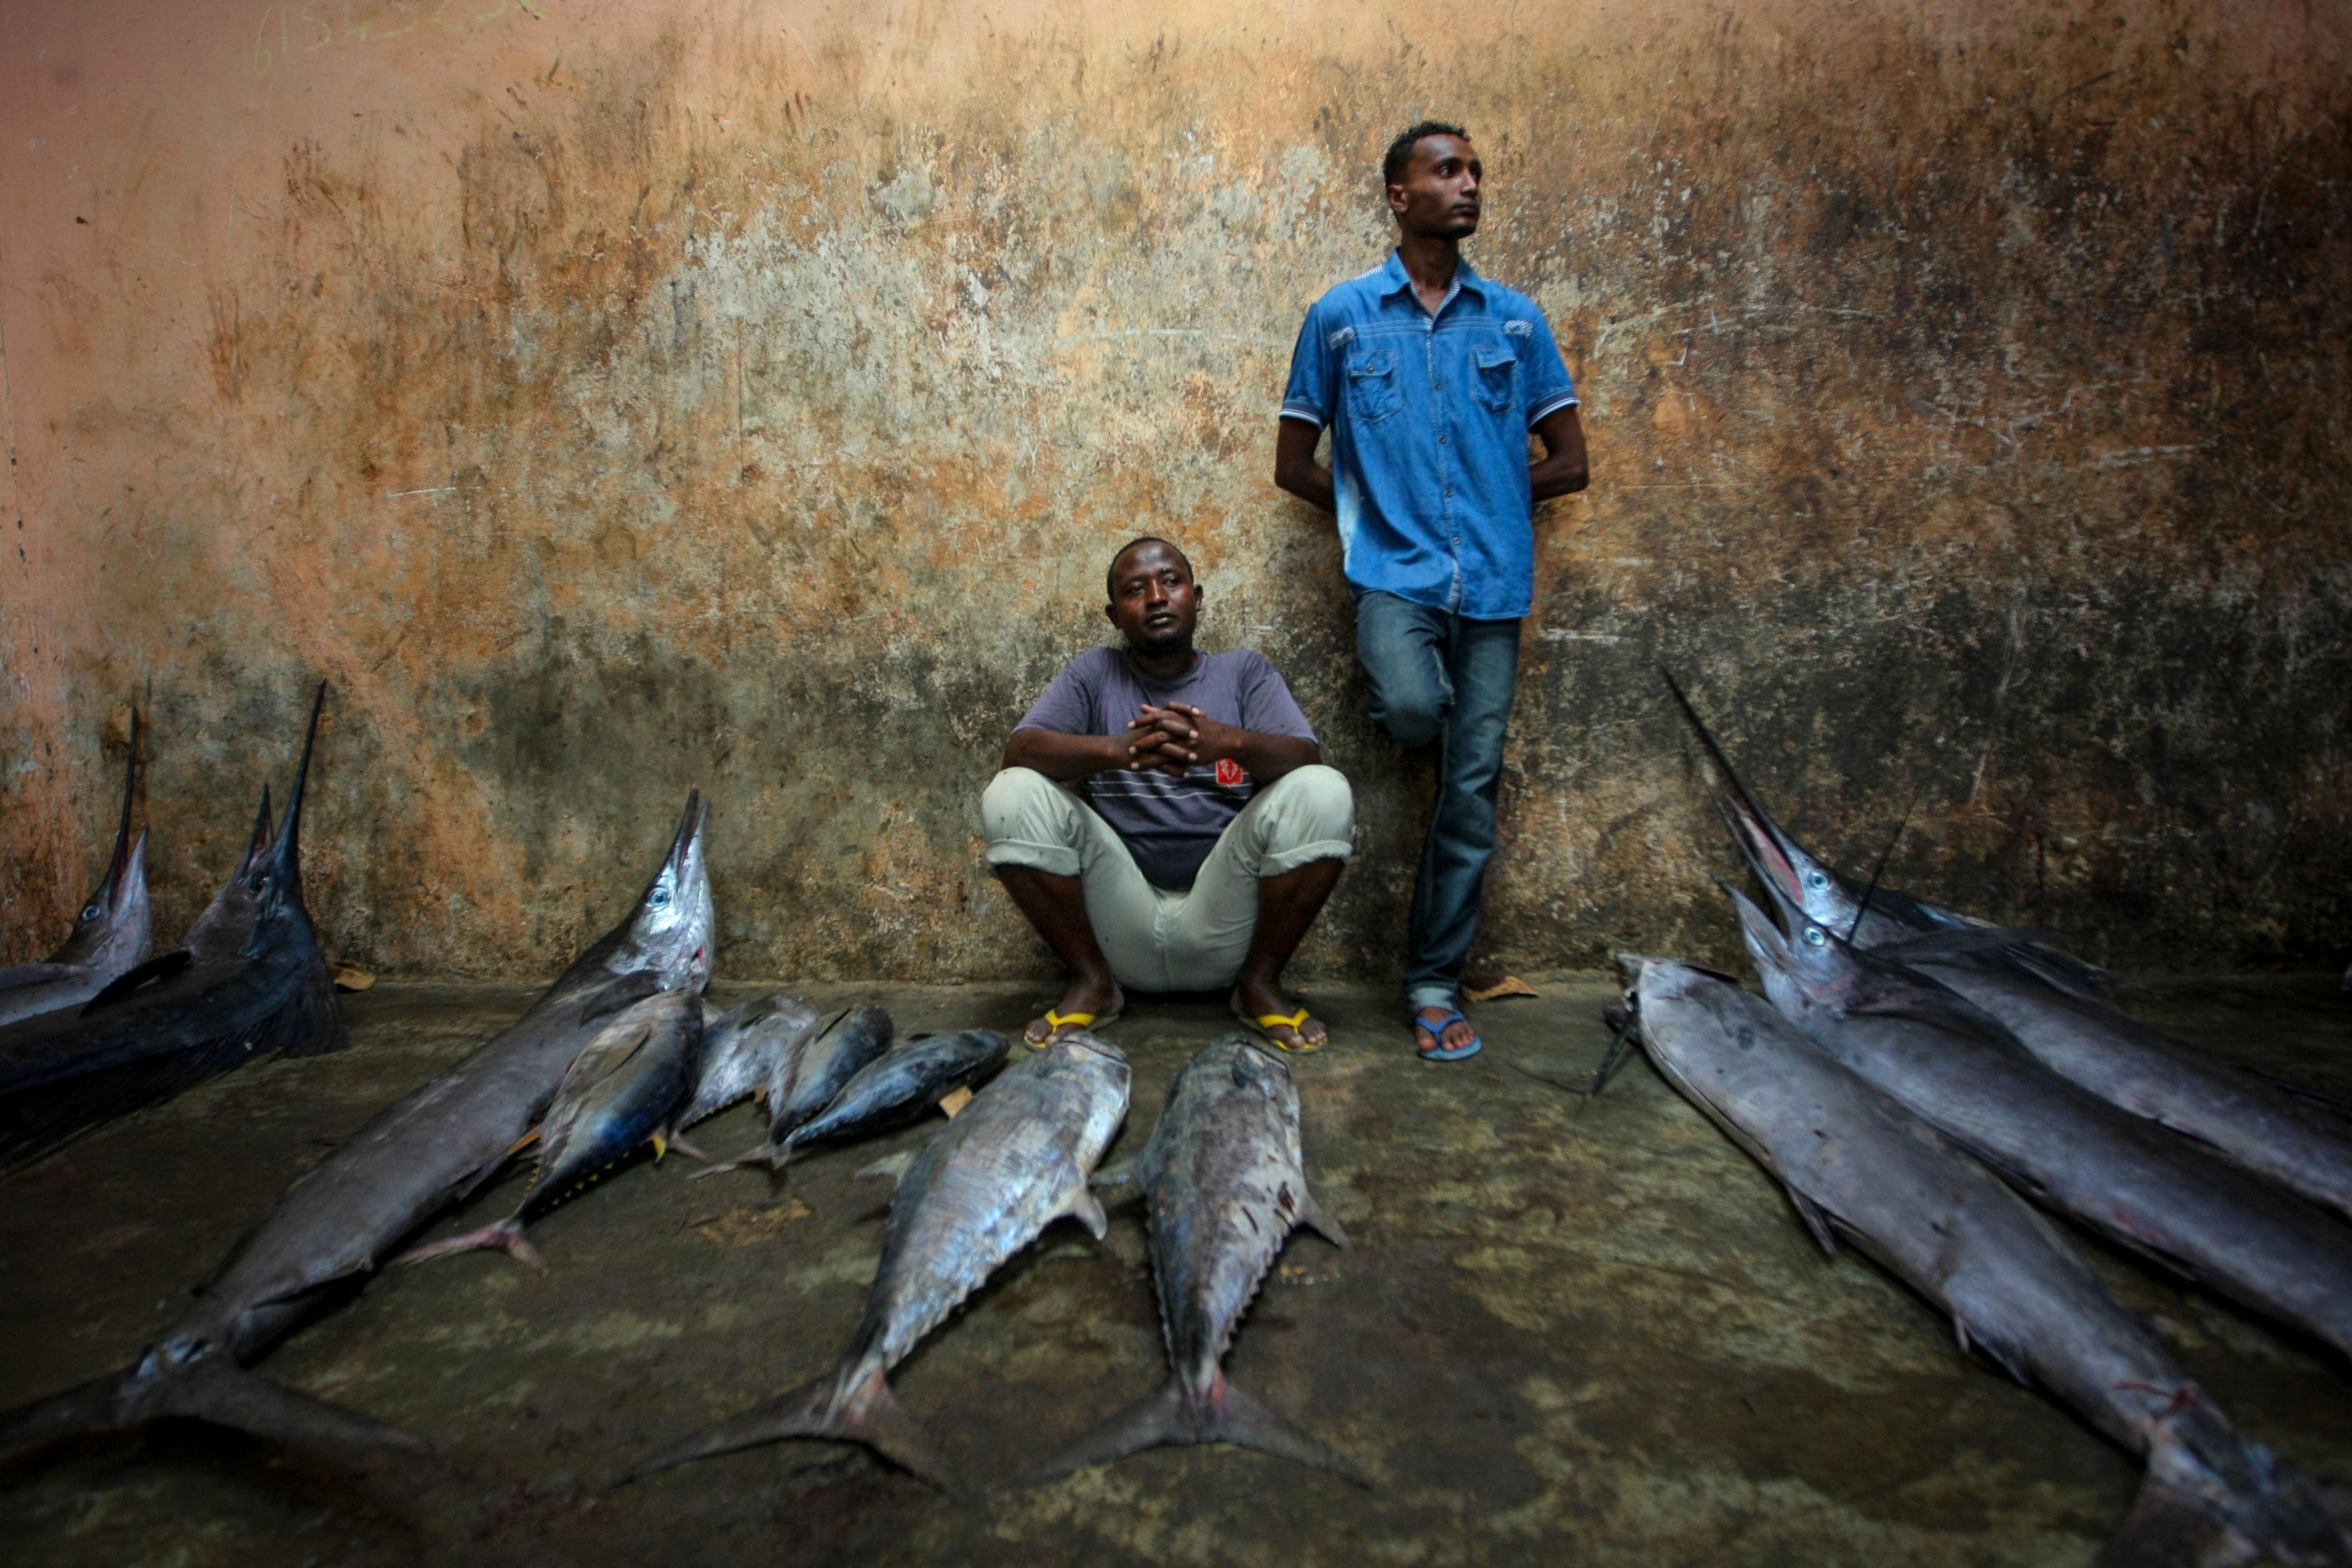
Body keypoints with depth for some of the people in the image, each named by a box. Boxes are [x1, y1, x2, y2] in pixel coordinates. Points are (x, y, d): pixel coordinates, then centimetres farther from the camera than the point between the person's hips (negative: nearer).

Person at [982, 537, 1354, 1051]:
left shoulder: (1244, 672, 10)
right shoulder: (1093, 674, 10)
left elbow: (1308, 757, -8)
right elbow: (1019, 750, -8)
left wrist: (1231, 742, -31)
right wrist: (1115, 750, -29)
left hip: (1224, 924, 0)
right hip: (1120, 922, 0)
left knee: (1323, 792, -22)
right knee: (1012, 793, -19)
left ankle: (1260, 983, -5)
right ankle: (1092, 982, -4)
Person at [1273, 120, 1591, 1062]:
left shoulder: (1516, 321, 12)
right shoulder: (1341, 316, 7)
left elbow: (1569, 462, 14)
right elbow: (1294, 464, 10)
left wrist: (1490, 502, 9)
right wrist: (1377, 511, 6)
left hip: (1491, 579, 2)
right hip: (1394, 569, -2)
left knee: (1472, 788, 0)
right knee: (1414, 713, -31)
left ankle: (1435, 985, 12)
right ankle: (1392, 686, 8)